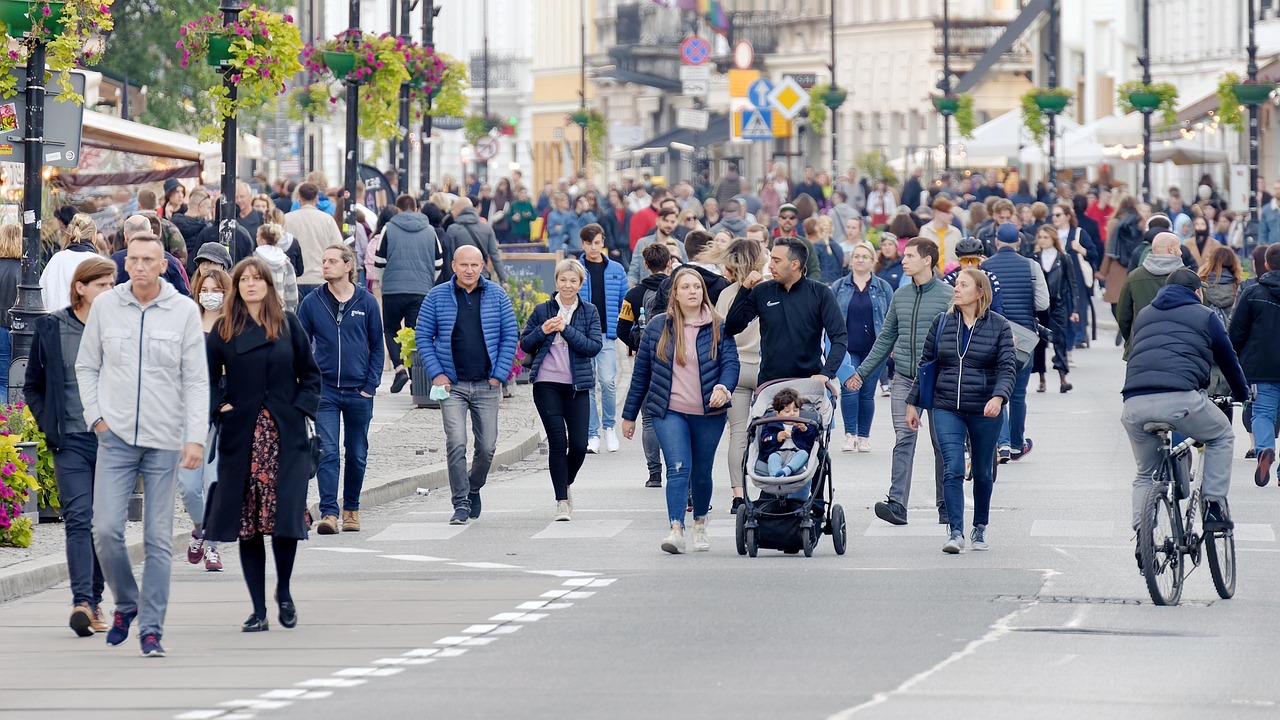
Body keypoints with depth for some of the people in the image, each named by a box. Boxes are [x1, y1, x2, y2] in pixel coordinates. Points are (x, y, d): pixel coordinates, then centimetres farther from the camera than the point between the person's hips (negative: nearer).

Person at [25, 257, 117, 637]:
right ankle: (82, 601, -21)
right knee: (79, 518, -12)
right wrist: (48, 425, 2)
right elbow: (32, 385, 12)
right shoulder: (51, 328, 2)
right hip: (71, 441, -1)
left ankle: (95, 601, 16)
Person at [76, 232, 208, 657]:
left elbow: (196, 380, 0)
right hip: (115, 437, 1)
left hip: (164, 442, -1)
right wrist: (96, 416, 1)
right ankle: (125, 603, 16)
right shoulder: (105, 306, 3)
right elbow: (86, 367, 13)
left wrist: (196, 436, -8)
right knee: (106, 530, -9)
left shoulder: (184, 311, 0)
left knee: (159, 539, -1)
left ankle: (152, 629, 5)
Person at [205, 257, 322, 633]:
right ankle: (258, 609, 4)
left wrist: (302, 408, -2)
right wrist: (220, 407, -4)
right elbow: (207, 377, 10)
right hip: (241, 436, 1)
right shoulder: (224, 330, 6)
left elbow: (310, 373, 10)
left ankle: (283, 592, 14)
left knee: (286, 514, -10)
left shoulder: (288, 324, 7)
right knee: (247, 523, -1)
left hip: (285, 435, -1)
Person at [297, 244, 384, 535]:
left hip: (359, 392, 1)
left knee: (357, 455, 10)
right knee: (327, 452, -11)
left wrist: (370, 386, -2)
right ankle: (329, 512, -14)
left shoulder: (366, 302, 1)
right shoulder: (312, 303, 1)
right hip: (325, 390, -1)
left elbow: (377, 347, 6)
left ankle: (352, 508, 25)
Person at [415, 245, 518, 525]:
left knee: (487, 446, 3)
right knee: (456, 444, -13)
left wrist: (499, 374, -1)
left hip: (487, 386, 1)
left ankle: (473, 489, 29)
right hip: (452, 385, -1)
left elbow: (509, 335, 7)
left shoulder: (497, 295, 5)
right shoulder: (437, 297, 2)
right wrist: (436, 374, -5)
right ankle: (460, 504, -7)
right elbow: (423, 336, 5)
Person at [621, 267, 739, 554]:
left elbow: (731, 362, -5)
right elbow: (641, 372, 8)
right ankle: (676, 530, -24)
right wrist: (629, 414, 10)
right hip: (669, 412, -1)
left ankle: (700, 524, 34)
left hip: (708, 413, 1)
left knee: (701, 473, 13)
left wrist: (724, 386, -28)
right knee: (678, 468, -17)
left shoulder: (718, 327, 3)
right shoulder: (658, 326, 4)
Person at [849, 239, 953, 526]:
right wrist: (862, 372, 16)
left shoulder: (948, 296, -4)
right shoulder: (900, 296, 10)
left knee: (942, 444, 5)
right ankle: (897, 504, -15)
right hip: (903, 379, 3)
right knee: (903, 440, -7)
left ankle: (946, 506, 14)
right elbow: (886, 338, 18)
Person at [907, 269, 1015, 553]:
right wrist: (913, 403, 10)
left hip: (984, 411, -1)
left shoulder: (999, 326, -1)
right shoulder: (941, 323, 6)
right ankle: (956, 532, -16)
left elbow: (1007, 367, -8)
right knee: (952, 469, -13)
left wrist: (998, 397, -26)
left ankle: (980, 527, 30)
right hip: (947, 409, 1)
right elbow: (925, 364, 12)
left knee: (982, 473, 12)